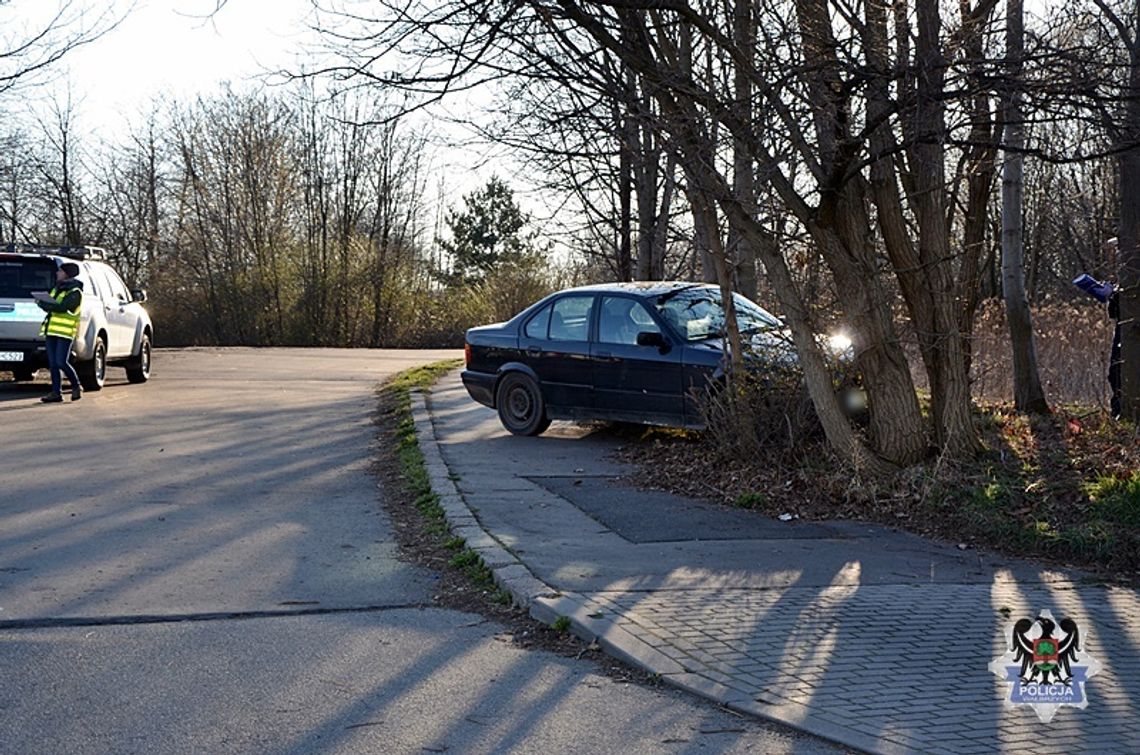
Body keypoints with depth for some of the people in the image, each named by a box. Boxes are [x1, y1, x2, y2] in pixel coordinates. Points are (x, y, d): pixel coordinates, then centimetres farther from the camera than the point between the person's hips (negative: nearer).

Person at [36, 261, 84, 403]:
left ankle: (76, 387, 6)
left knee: (61, 362, -12)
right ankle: (56, 393, 8)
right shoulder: (57, 288, 19)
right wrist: (43, 303, -6)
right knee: (53, 364, 5)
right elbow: (50, 305, 16)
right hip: (52, 330, 8)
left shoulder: (75, 292, -7)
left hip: (65, 332, -8)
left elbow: (62, 307, -19)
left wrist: (43, 303, -17)